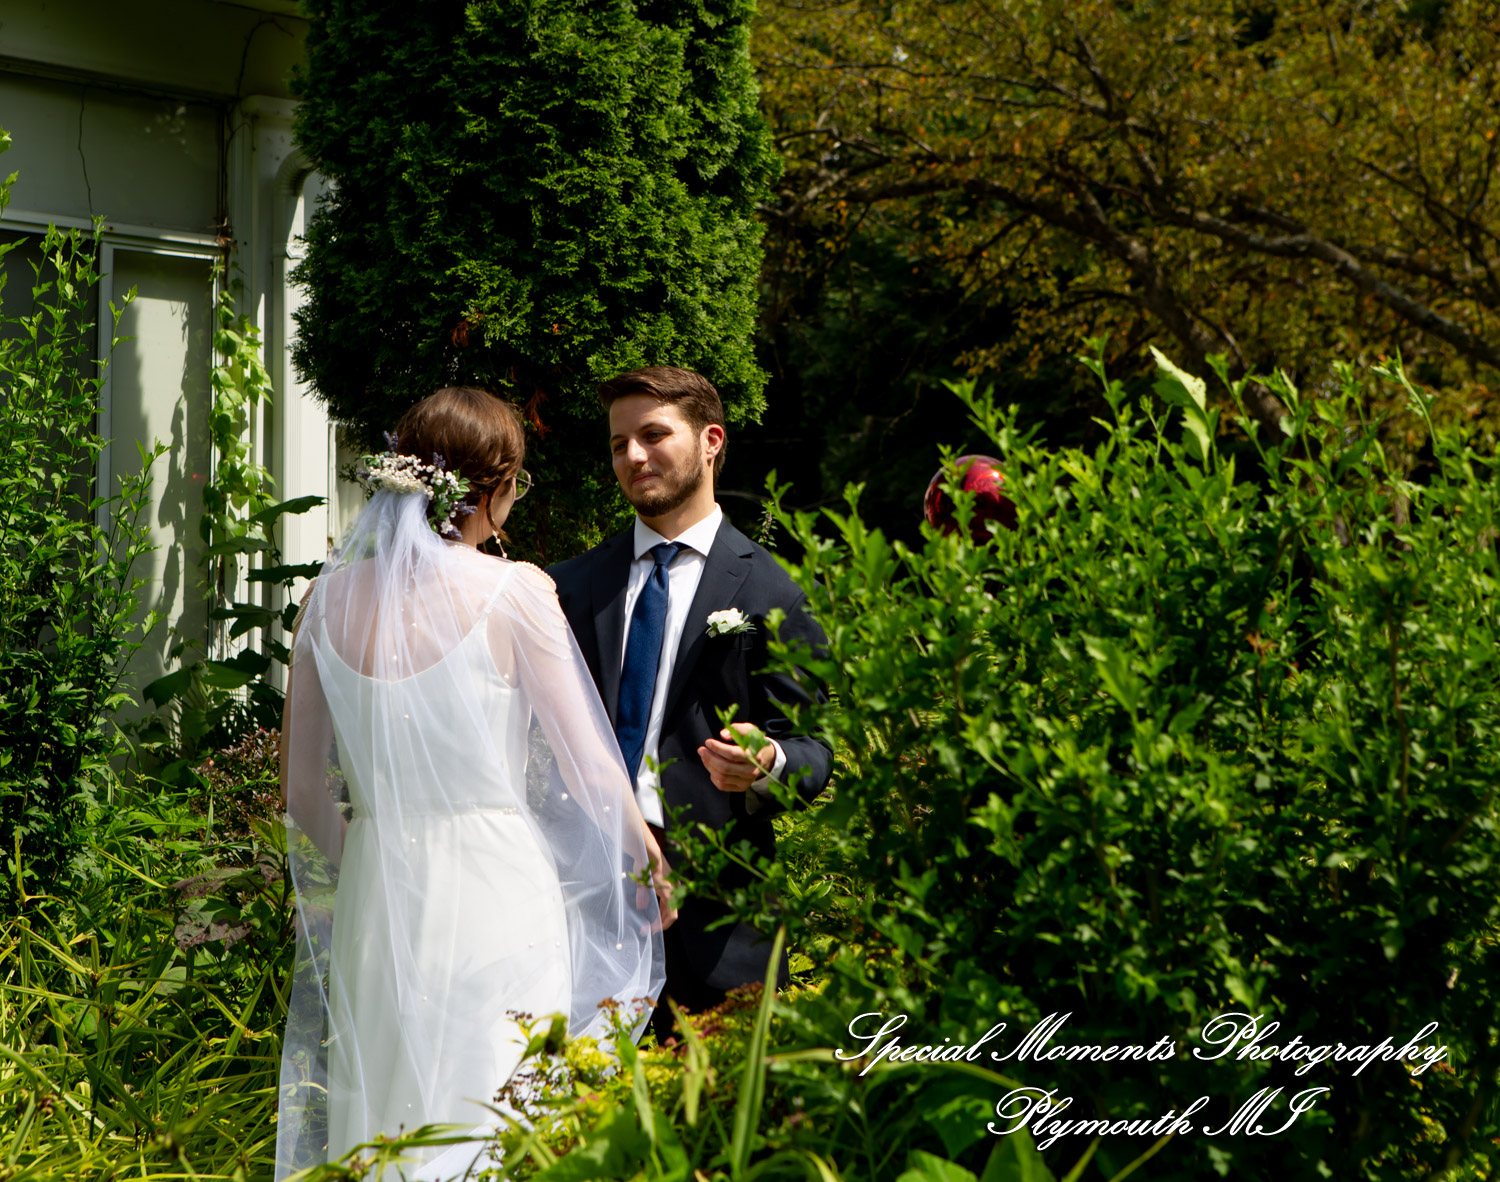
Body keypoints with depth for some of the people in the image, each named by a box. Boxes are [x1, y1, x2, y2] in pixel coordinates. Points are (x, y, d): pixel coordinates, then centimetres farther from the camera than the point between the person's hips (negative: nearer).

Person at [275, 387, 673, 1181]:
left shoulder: (333, 596, 4)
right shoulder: (513, 592, -9)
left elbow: (304, 783, 10)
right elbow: (585, 759, -3)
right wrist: (646, 858, 14)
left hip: (375, 897, 5)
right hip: (493, 888, -4)